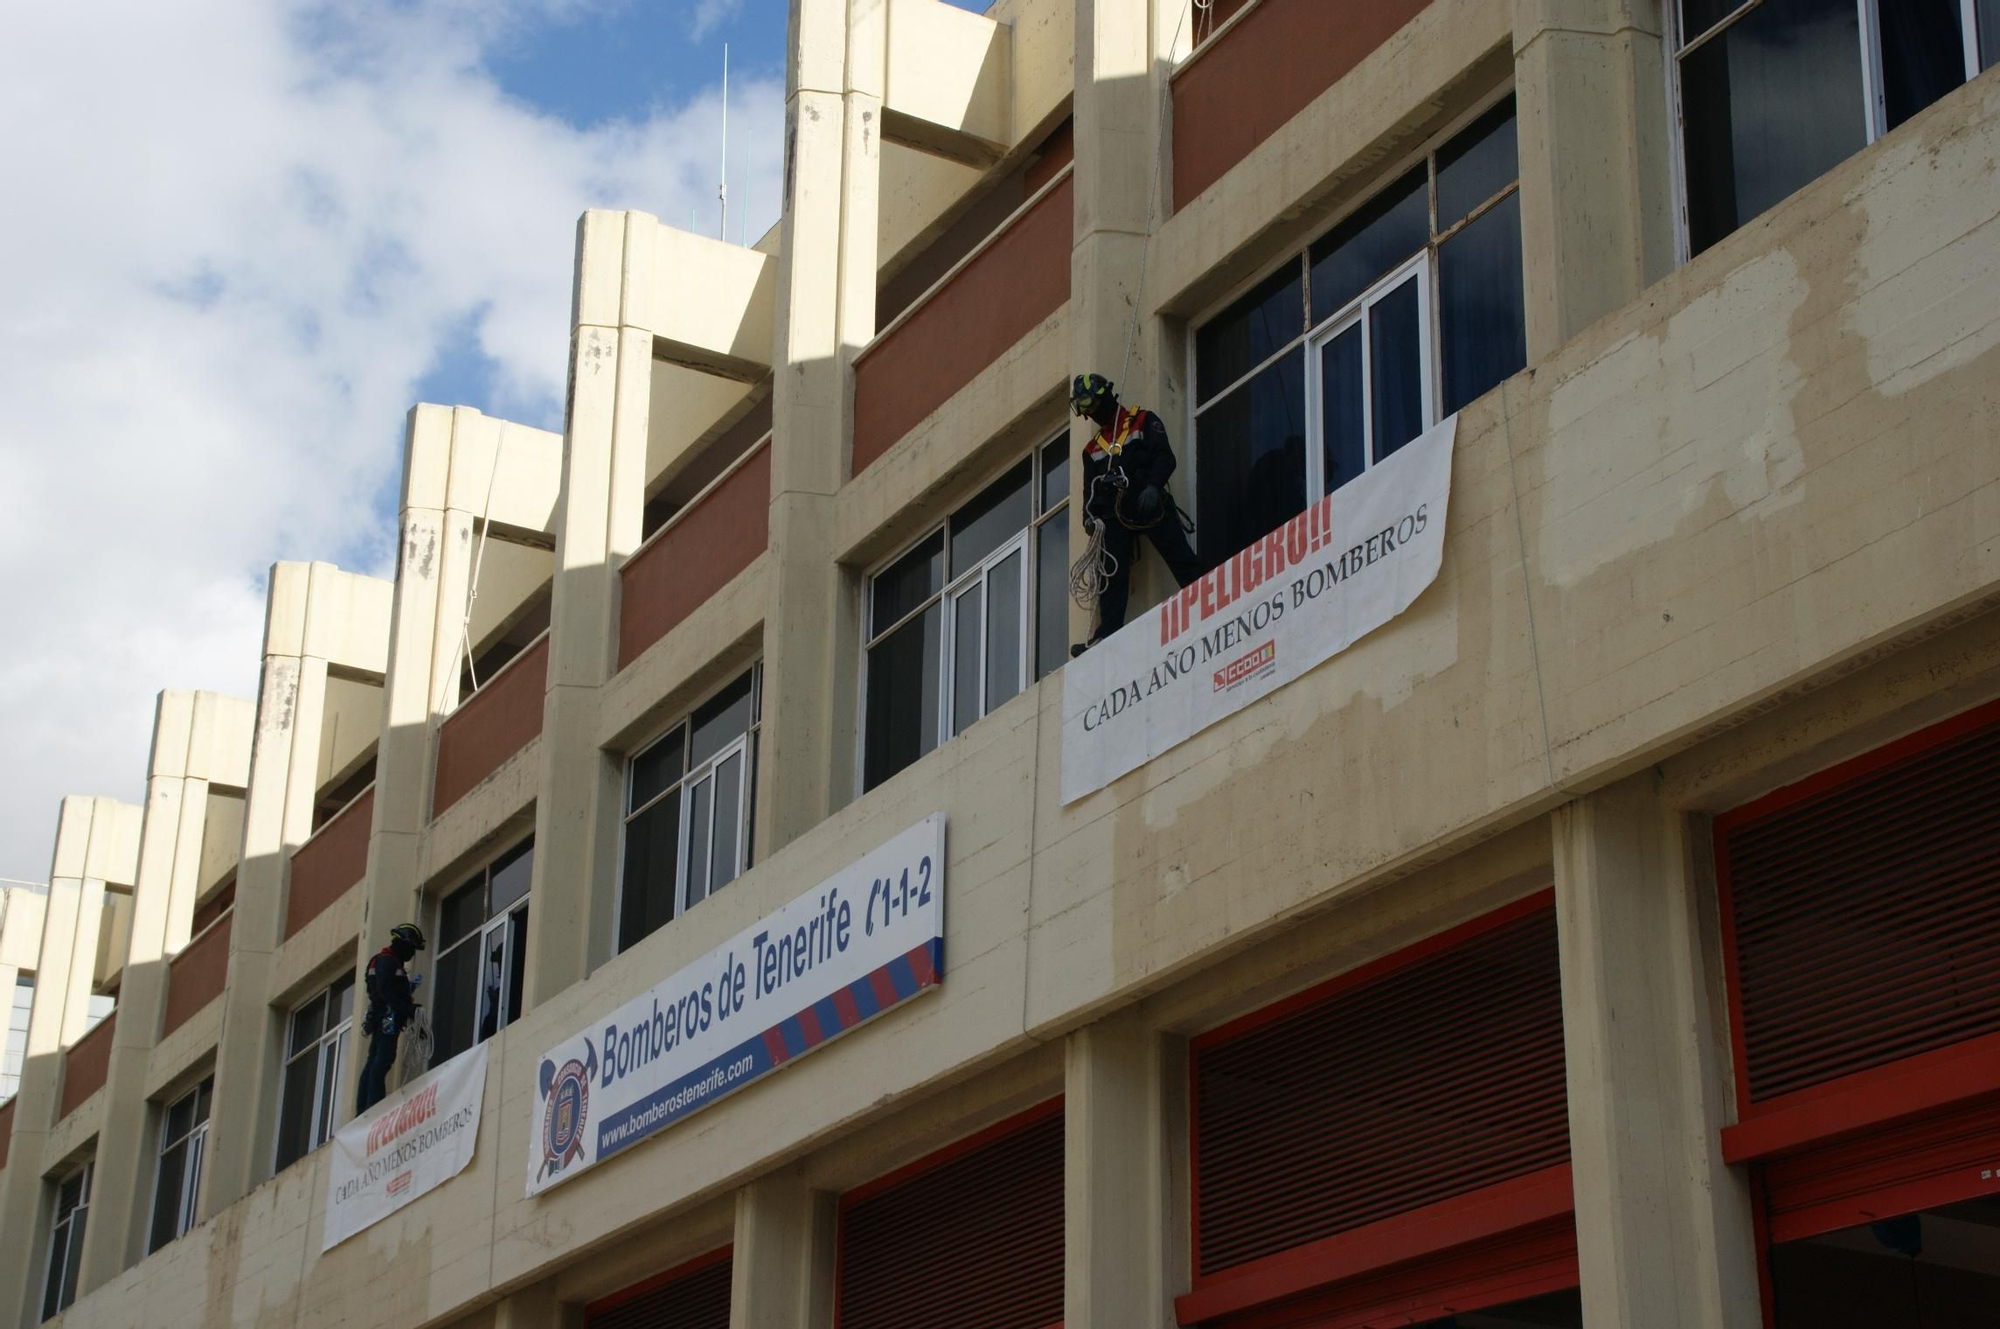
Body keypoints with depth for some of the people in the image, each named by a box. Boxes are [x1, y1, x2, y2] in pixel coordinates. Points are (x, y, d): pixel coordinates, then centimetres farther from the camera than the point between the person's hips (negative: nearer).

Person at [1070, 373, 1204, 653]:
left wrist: (1153, 486, -21)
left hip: (1150, 504, -5)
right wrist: (1090, 515, 1)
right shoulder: (1092, 448, 24)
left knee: (1181, 561, -12)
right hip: (1115, 513, 5)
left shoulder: (1143, 422, 8)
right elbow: (1090, 486, 21)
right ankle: (1107, 635, -7)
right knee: (1113, 575, -3)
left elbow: (1164, 457, -4)